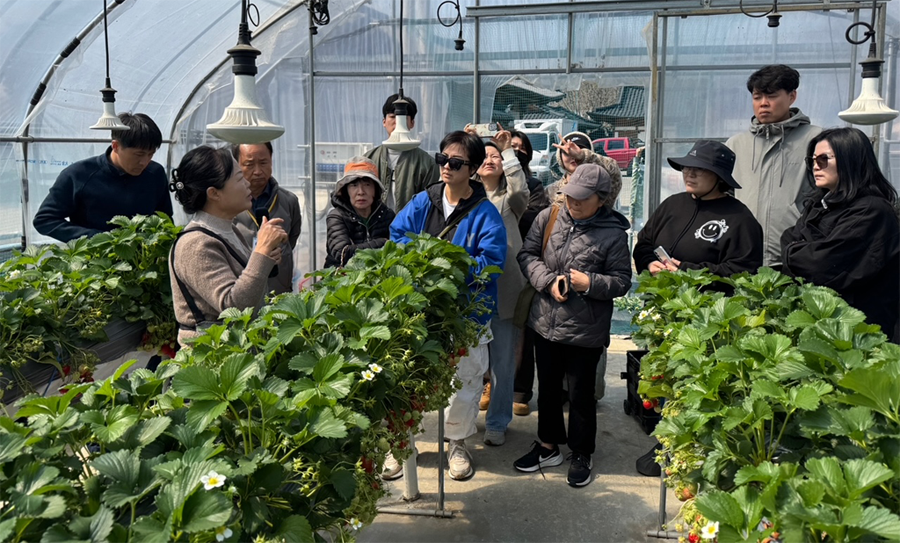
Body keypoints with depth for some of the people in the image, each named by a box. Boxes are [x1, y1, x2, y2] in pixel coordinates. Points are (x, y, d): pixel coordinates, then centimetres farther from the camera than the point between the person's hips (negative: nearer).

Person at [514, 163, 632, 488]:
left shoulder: (613, 233, -9)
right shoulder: (549, 217, -1)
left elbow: (622, 281, -6)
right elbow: (527, 254, 2)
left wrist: (589, 283, -21)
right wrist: (548, 280, -14)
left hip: (586, 330, -4)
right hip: (545, 323, 4)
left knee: (580, 394, 10)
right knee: (547, 387, 19)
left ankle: (581, 455, 31)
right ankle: (548, 446, 38)